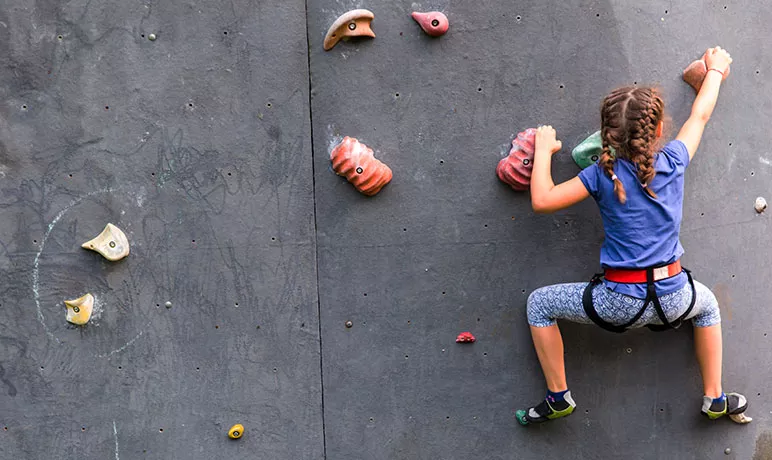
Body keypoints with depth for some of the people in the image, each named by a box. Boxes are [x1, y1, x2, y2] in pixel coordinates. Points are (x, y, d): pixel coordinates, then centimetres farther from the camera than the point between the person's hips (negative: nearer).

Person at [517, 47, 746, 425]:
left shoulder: (602, 173, -12)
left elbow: (542, 200, -14)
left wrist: (543, 149, 0)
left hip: (619, 303, -3)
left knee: (539, 303, 16)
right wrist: (715, 69, 33)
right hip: (673, 299, 4)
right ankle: (715, 398, 38)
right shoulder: (674, 162, -3)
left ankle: (558, 396, 15)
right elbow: (700, 115, 15)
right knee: (707, 304, 39)